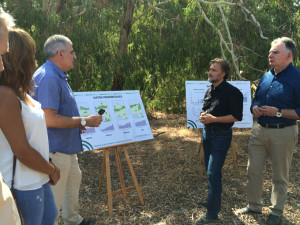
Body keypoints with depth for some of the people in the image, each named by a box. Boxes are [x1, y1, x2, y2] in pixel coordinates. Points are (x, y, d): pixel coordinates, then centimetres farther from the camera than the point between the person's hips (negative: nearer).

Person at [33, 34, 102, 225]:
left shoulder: (58, 75, 11)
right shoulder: (48, 77, -24)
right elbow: (49, 119, -30)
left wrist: (79, 122, 10)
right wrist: (84, 121, -22)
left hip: (66, 145, 12)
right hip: (56, 149, -12)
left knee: (73, 180, 26)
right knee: (54, 196, 2)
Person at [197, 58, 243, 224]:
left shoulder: (232, 92, -15)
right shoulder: (209, 90, 9)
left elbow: (236, 116, -19)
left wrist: (214, 119, -23)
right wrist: (203, 116, -3)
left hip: (221, 135, -8)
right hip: (207, 133, 8)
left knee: (213, 173, -8)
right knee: (209, 169, 19)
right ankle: (212, 200, 38)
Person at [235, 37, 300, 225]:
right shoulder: (266, 76, 8)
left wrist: (278, 112, -23)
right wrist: (255, 108, -2)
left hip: (283, 133, -6)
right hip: (259, 130, 6)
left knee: (280, 176, 10)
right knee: (253, 171, 13)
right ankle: (254, 206, 32)